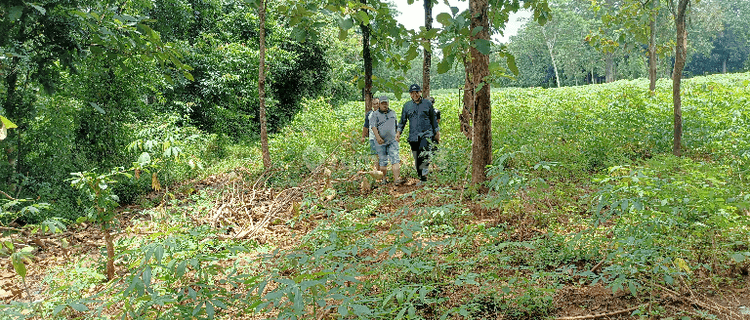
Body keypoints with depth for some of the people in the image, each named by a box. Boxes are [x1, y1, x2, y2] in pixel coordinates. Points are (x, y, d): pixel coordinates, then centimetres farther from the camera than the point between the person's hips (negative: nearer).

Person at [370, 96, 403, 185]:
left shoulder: (393, 113, 15)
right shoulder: (375, 114, 1)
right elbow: (373, 126, -11)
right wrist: (378, 137, -24)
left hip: (392, 141, 3)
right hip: (381, 142, -3)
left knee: (395, 159, -10)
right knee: (383, 161, 4)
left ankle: (396, 179, -17)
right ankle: (383, 178, 19)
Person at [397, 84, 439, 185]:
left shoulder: (427, 104, 8)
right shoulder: (407, 106, 11)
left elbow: (433, 119, 15)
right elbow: (402, 120, 17)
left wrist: (437, 132, 15)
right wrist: (399, 131, 4)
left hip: (426, 133, -2)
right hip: (413, 135, 3)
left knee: (423, 148, -32)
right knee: (416, 158, 2)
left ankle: (425, 170, -28)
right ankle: (422, 178, 11)